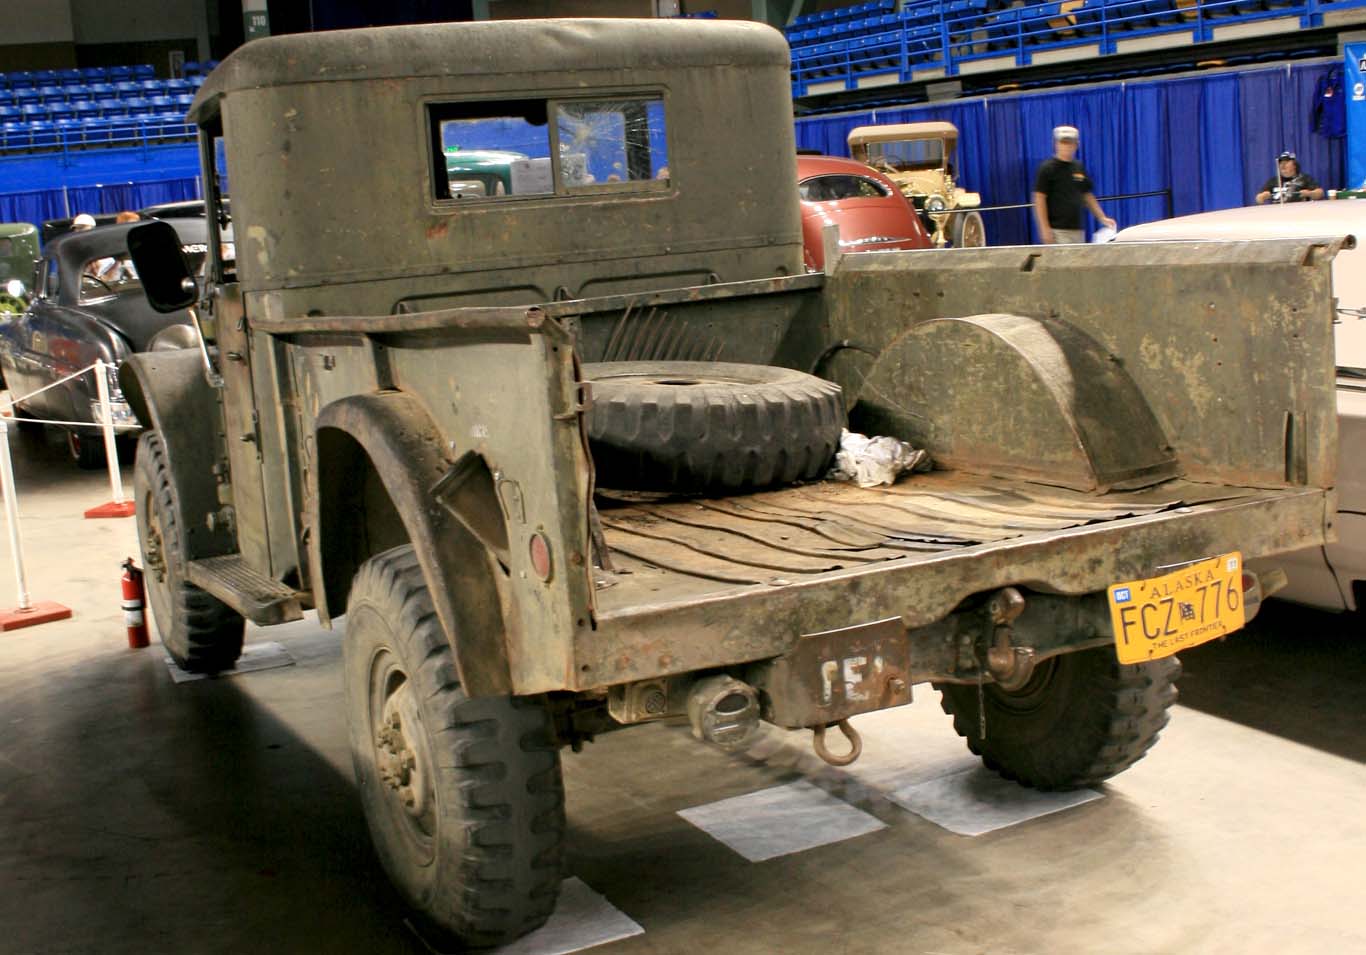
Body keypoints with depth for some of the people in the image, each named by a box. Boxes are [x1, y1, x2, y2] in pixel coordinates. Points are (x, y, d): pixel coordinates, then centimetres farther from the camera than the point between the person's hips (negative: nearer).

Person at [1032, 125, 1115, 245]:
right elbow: (1039, 199, -10)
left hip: (1078, 229, 7)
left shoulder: (1079, 168, 13)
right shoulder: (1047, 169, -6)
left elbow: (1087, 196, 20)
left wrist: (1102, 217, 11)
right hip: (1057, 230, -7)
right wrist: (1045, 228, -17)